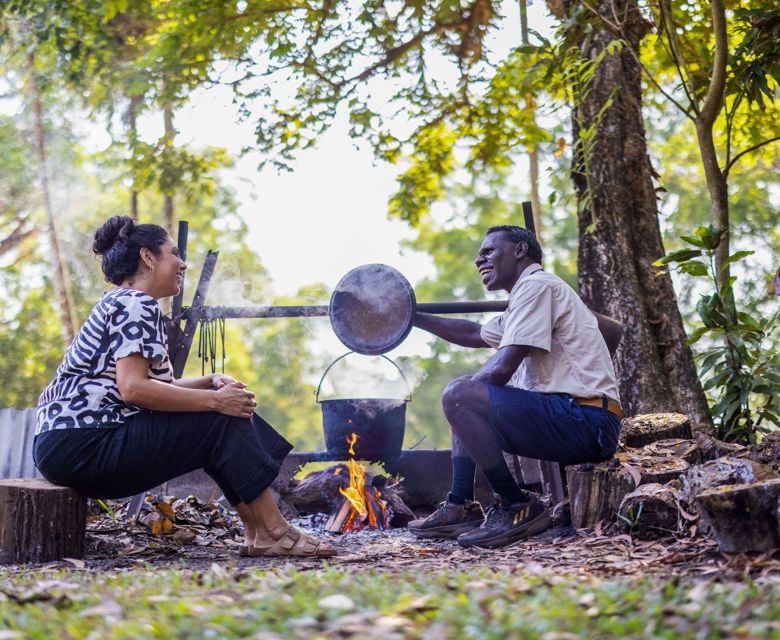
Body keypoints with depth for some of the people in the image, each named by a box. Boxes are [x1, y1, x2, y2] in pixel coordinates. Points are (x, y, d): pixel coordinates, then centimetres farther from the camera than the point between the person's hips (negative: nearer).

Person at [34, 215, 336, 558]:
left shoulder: (120, 304, 22)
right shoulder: (135, 304, -10)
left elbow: (155, 387, 20)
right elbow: (133, 389, -23)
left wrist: (210, 382, 4)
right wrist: (214, 399, -16)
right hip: (79, 444, -10)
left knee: (226, 418, 8)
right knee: (223, 420, -13)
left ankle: (258, 532, 3)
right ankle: (275, 533, -8)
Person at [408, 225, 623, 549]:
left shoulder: (536, 285, -8)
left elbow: (501, 369, -17)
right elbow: (474, 334, 37)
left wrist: (467, 387, 1)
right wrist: (413, 317, 32)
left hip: (584, 422, -11)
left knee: (459, 395, -21)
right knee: (466, 403, 24)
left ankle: (517, 507, -14)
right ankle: (460, 507, 14)